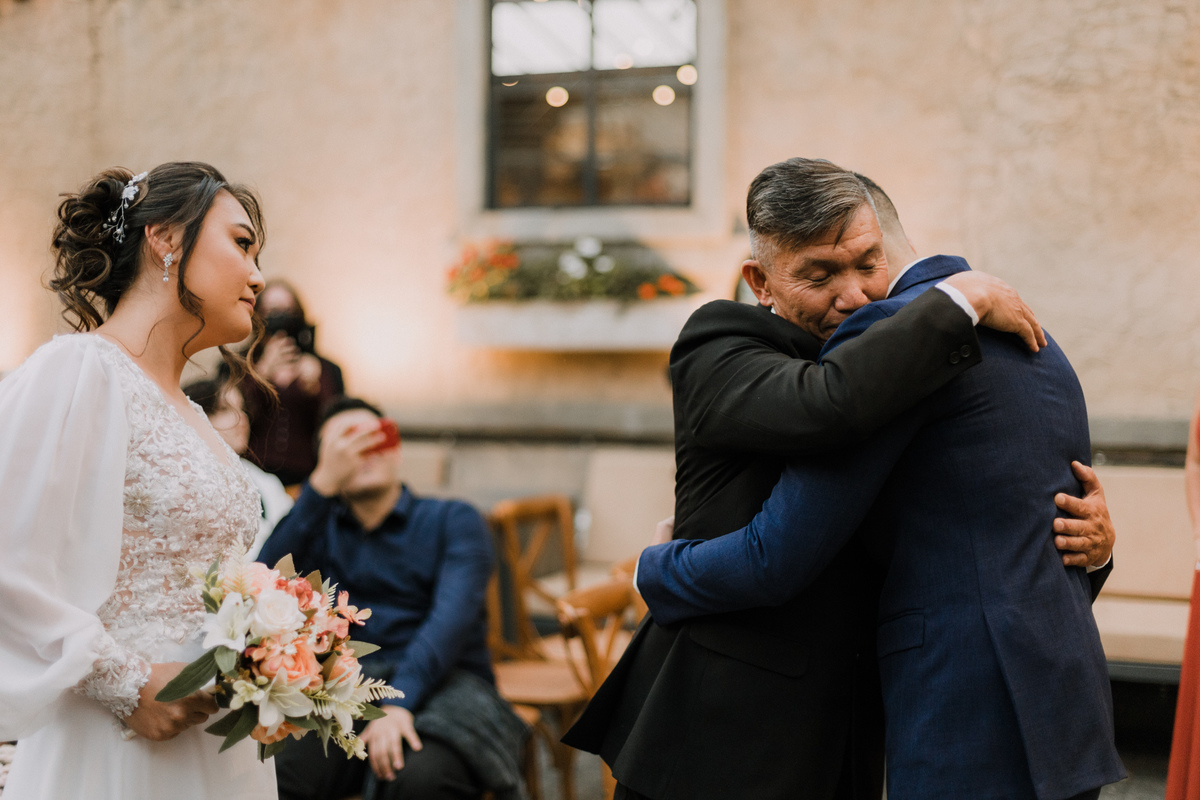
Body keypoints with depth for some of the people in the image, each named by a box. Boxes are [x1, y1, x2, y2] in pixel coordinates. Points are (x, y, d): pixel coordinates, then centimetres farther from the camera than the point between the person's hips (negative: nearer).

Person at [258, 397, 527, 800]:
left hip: (440, 684, -1)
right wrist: (322, 484, -8)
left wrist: (399, 702, -25)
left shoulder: (454, 521, 10)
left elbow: (452, 616, -8)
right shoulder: (320, 528, 18)